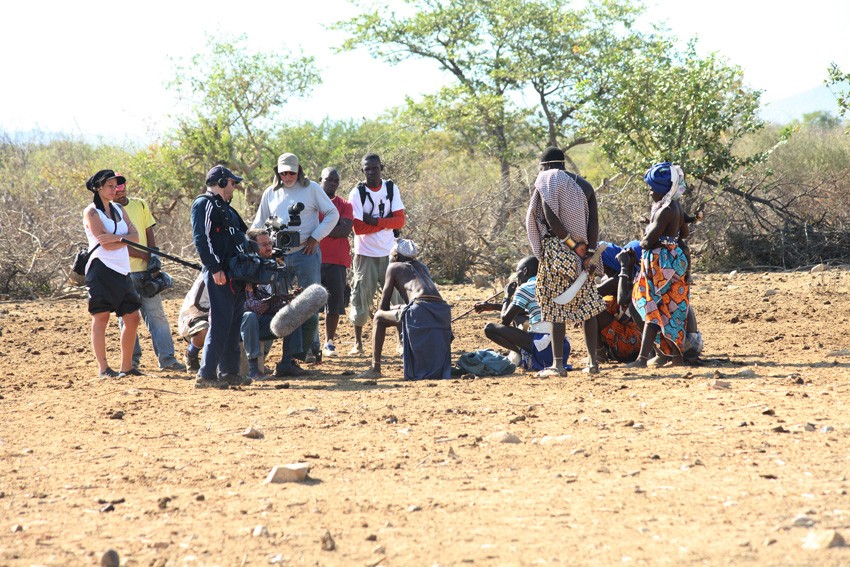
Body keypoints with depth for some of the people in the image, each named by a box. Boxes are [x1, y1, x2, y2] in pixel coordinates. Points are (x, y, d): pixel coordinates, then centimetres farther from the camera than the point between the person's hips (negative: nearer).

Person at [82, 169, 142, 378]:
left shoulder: (118, 209, 17)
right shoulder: (91, 212, -4)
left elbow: (135, 237, 5)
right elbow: (106, 245, -14)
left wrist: (115, 238, -12)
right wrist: (125, 239, 0)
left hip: (122, 271, 8)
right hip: (101, 269, -8)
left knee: (132, 317, 7)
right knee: (101, 316, -7)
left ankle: (126, 367, 15)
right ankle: (103, 368, -6)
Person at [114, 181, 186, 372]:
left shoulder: (140, 205, 12)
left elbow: (150, 236, 10)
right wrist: (146, 256, -13)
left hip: (145, 270, 3)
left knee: (156, 313, -1)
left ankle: (167, 358, -3)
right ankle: (132, 359, 9)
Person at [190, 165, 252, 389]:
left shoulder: (226, 209, 24)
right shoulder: (204, 204, -5)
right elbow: (200, 238, -15)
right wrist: (214, 268, -22)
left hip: (235, 274, 9)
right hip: (219, 274, -9)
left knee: (234, 322, 10)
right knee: (220, 322, -13)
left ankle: (229, 372, 15)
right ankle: (206, 374, -13)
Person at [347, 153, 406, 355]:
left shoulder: (391, 189, 2)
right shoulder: (357, 193, -8)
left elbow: (400, 221, -6)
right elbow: (359, 227, -16)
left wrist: (375, 221, -17)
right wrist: (386, 223, -12)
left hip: (389, 252, 3)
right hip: (365, 254, -2)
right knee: (361, 296, 1)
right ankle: (358, 342, 11)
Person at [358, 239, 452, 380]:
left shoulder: (394, 267, 16)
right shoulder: (421, 266, 32)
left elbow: (384, 306, 15)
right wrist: (400, 308, 46)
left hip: (421, 311, -6)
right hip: (442, 313, 6)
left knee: (379, 317, 13)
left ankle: (375, 368, 7)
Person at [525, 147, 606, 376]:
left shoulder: (546, 181, 0)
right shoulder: (583, 185, 15)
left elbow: (550, 216, -13)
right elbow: (594, 221, 3)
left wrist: (572, 244, -12)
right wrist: (590, 252, -3)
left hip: (556, 247, -5)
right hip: (583, 251, 5)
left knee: (556, 307, -4)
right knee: (587, 305, 11)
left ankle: (557, 364, -8)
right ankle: (593, 361, 11)